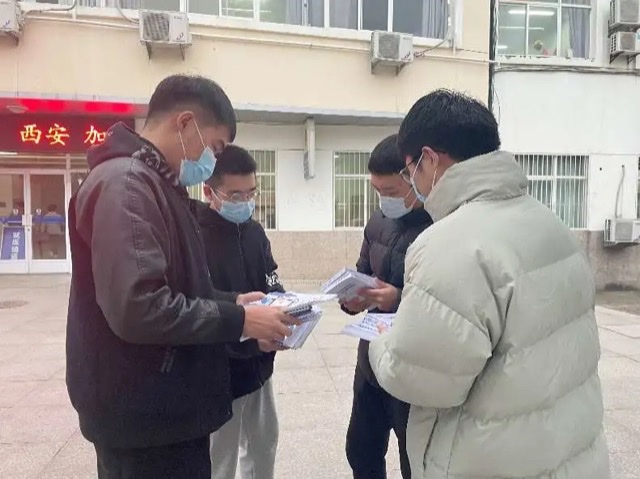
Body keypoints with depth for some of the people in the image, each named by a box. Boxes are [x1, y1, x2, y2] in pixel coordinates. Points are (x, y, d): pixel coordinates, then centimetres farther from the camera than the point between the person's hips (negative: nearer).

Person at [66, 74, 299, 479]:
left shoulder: (156, 183, 13)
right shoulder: (125, 183, -20)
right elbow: (137, 309, -29)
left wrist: (231, 302, 4)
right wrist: (238, 320, -19)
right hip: (144, 415, -10)